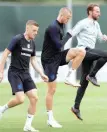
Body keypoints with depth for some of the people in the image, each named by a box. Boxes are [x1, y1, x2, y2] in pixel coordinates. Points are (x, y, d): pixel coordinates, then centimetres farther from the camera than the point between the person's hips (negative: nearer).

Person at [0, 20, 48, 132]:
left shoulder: (32, 43, 10)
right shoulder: (17, 39, -12)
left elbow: (33, 60, 18)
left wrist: (41, 74, 9)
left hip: (25, 74, 7)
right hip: (14, 73, -7)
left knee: (34, 98, -6)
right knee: (20, 99, -20)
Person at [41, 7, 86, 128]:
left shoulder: (61, 26, 9)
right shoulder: (53, 28, -20)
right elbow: (59, 45, -23)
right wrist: (69, 35, -13)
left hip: (58, 56, 8)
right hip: (50, 60, -8)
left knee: (81, 51, -10)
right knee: (52, 90, -4)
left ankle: (68, 78, -2)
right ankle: (50, 119, 4)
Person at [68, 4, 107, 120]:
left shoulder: (96, 25, 17)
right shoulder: (83, 23, -8)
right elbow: (71, 34, -10)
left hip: (90, 52, 8)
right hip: (84, 50, -8)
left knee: (84, 82, 6)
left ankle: (76, 107, 10)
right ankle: (92, 75, -12)